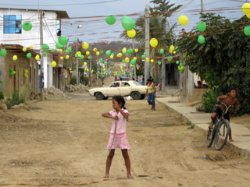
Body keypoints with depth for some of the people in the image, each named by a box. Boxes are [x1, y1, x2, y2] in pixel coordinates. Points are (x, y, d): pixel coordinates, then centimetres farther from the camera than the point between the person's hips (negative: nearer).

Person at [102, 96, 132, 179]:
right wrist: (112, 117, -25)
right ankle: (107, 173, 11)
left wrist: (119, 109, -34)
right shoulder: (113, 112, 2)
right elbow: (103, 114, -13)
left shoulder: (124, 111, -7)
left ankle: (129, 173, 7)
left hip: (122, 135, -3)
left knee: (125, 154, 0)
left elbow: (126, 116, -29)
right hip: (113, 134, 3)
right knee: (111, 154, 6)